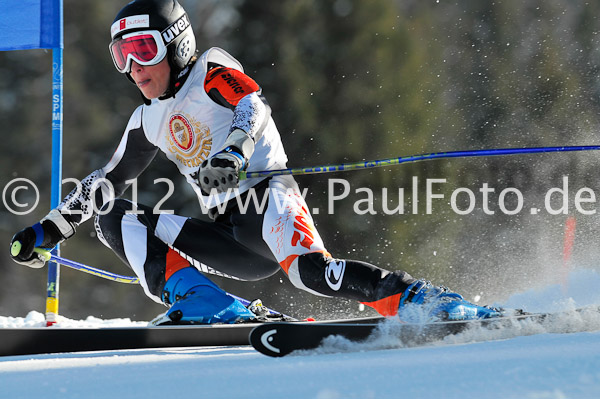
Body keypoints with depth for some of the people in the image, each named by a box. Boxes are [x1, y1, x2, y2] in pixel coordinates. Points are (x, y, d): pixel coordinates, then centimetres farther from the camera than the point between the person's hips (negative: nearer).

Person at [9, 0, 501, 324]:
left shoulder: (210, 71, 2)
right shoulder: (149, 121, 22)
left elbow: (254, 107, -18)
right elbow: (105, 181, 33)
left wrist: (232, 153, -40)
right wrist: (50, 229, 32)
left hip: (267, 198, -7)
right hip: (229, 240, 7)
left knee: (313, 270, -38)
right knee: (115, 218, -7)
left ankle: (423, 300, -35)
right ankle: (212, 309, -25)